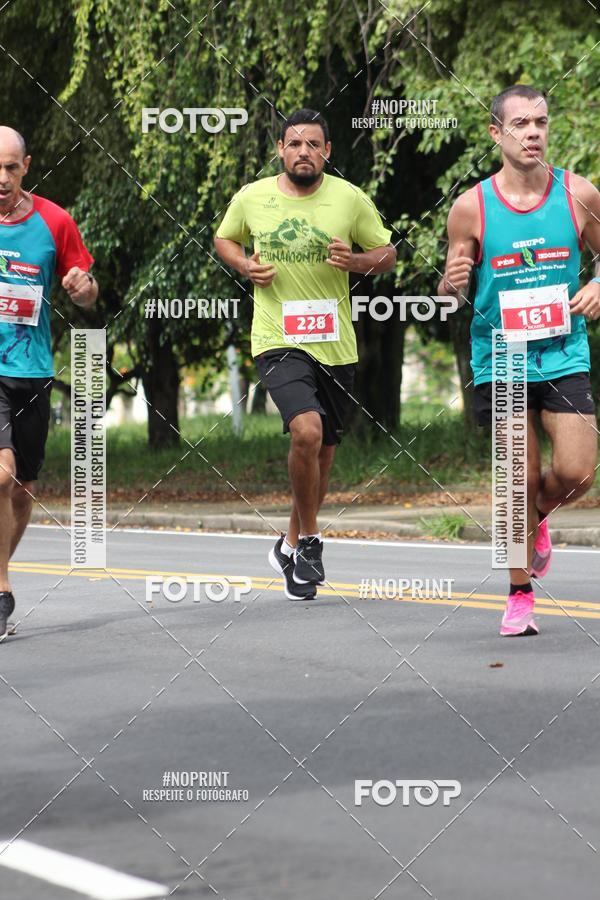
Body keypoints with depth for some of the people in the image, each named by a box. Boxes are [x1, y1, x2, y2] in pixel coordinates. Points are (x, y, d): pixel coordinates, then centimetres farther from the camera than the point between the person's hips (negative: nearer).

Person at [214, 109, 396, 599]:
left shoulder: (350, 199, -1)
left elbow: (387, 254, 9)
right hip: (278, 340, -2)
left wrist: (357, 261, -13)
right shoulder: (251, 199, 0)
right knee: (306, 429, -25)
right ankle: (311, 539, -5)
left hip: (336, 344, 2)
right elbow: (224, 239, 19)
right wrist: (244, 265, -2)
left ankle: (293, 544, 35)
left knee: (322, 449, 12)